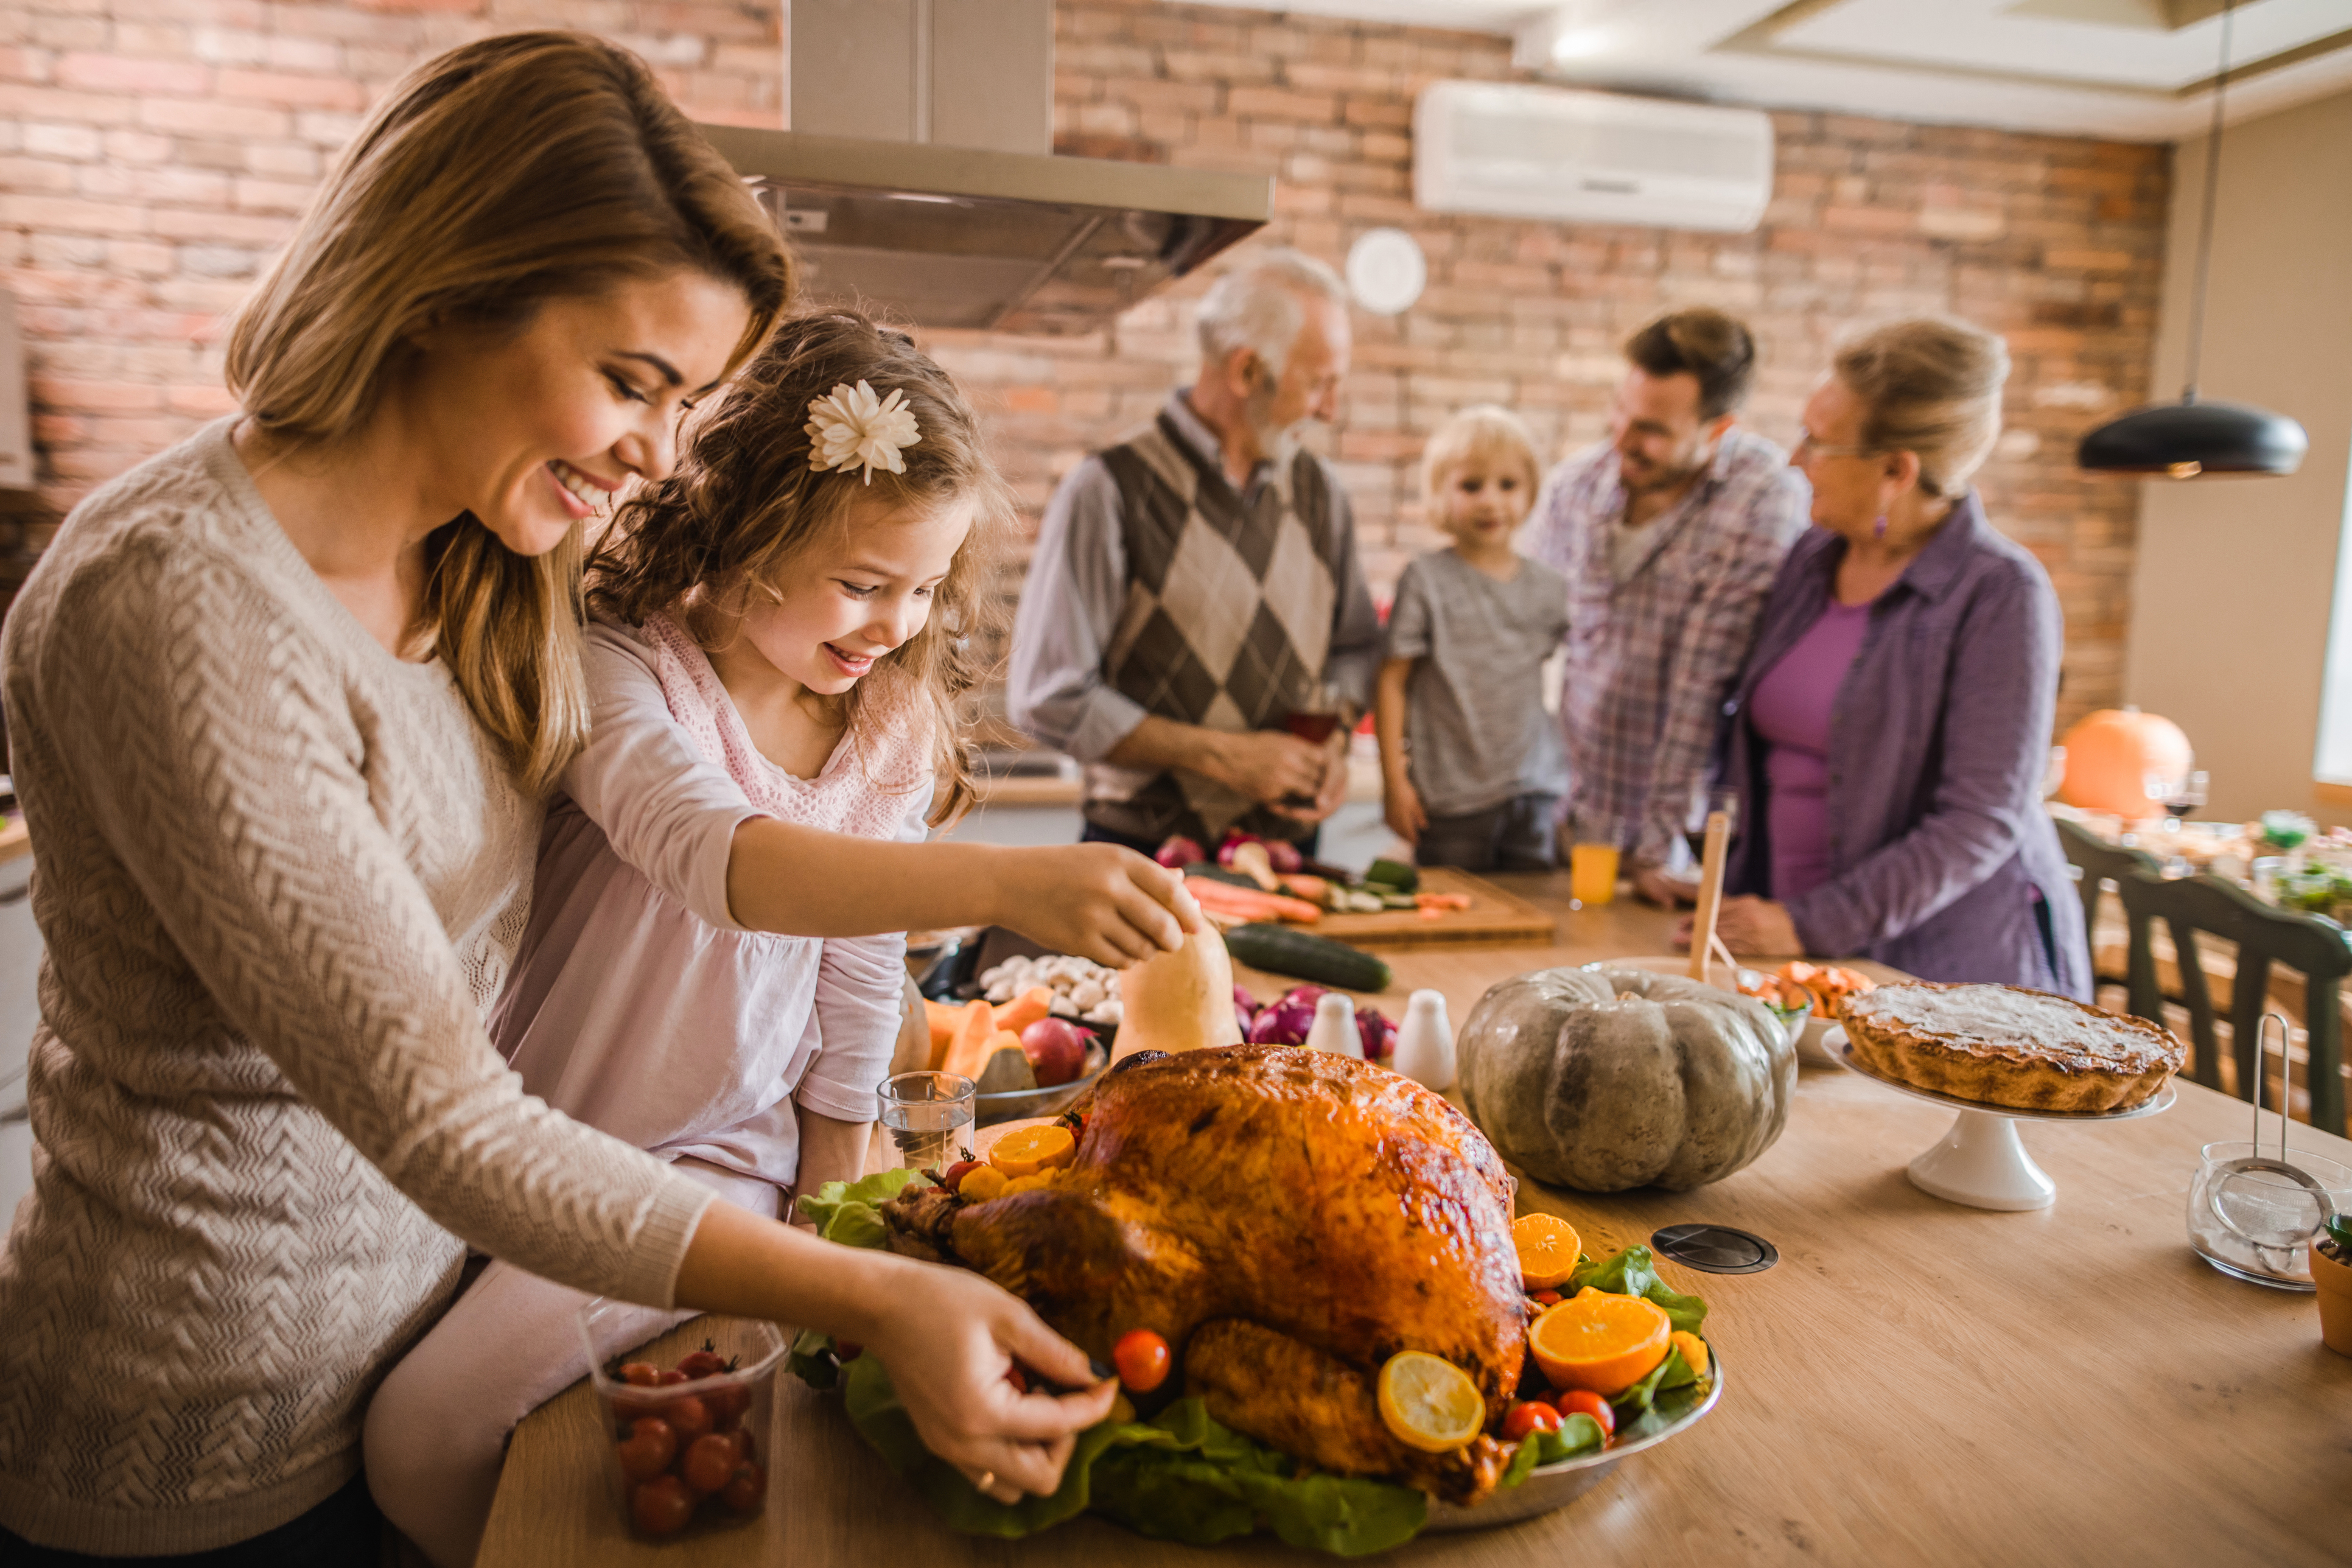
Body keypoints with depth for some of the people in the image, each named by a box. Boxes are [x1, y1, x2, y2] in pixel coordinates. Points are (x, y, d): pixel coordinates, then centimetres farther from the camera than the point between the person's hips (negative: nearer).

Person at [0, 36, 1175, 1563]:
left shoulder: (485, 582, 1)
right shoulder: (180, 605, -26)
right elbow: (431, 1110, -27)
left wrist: (1009, 883, -16)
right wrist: (876, 1299, -30)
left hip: (426, 1301, 7)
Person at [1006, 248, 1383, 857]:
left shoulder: (1318, 488, 6)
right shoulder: (1111, 490, -12)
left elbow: (1356, 646, 18)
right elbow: (1047, 697, -15)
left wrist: (1333, 740, -3)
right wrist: (1221, 755, -16)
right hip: (1148, 854, -5)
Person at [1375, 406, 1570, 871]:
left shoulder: (1548, 588, 7)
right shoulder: (1427, 580, -4)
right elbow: (1392, 681, -5)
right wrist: (1394, 779, -8)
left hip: (1535, 794, 3)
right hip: (1452, 798, -3)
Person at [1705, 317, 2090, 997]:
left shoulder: (2001, 595, -13)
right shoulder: (1813, 558, 6)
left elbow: (1982, 822, -18)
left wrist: (1811, 925, -21)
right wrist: (1740, 900, 5)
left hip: (1956, 966, -5)